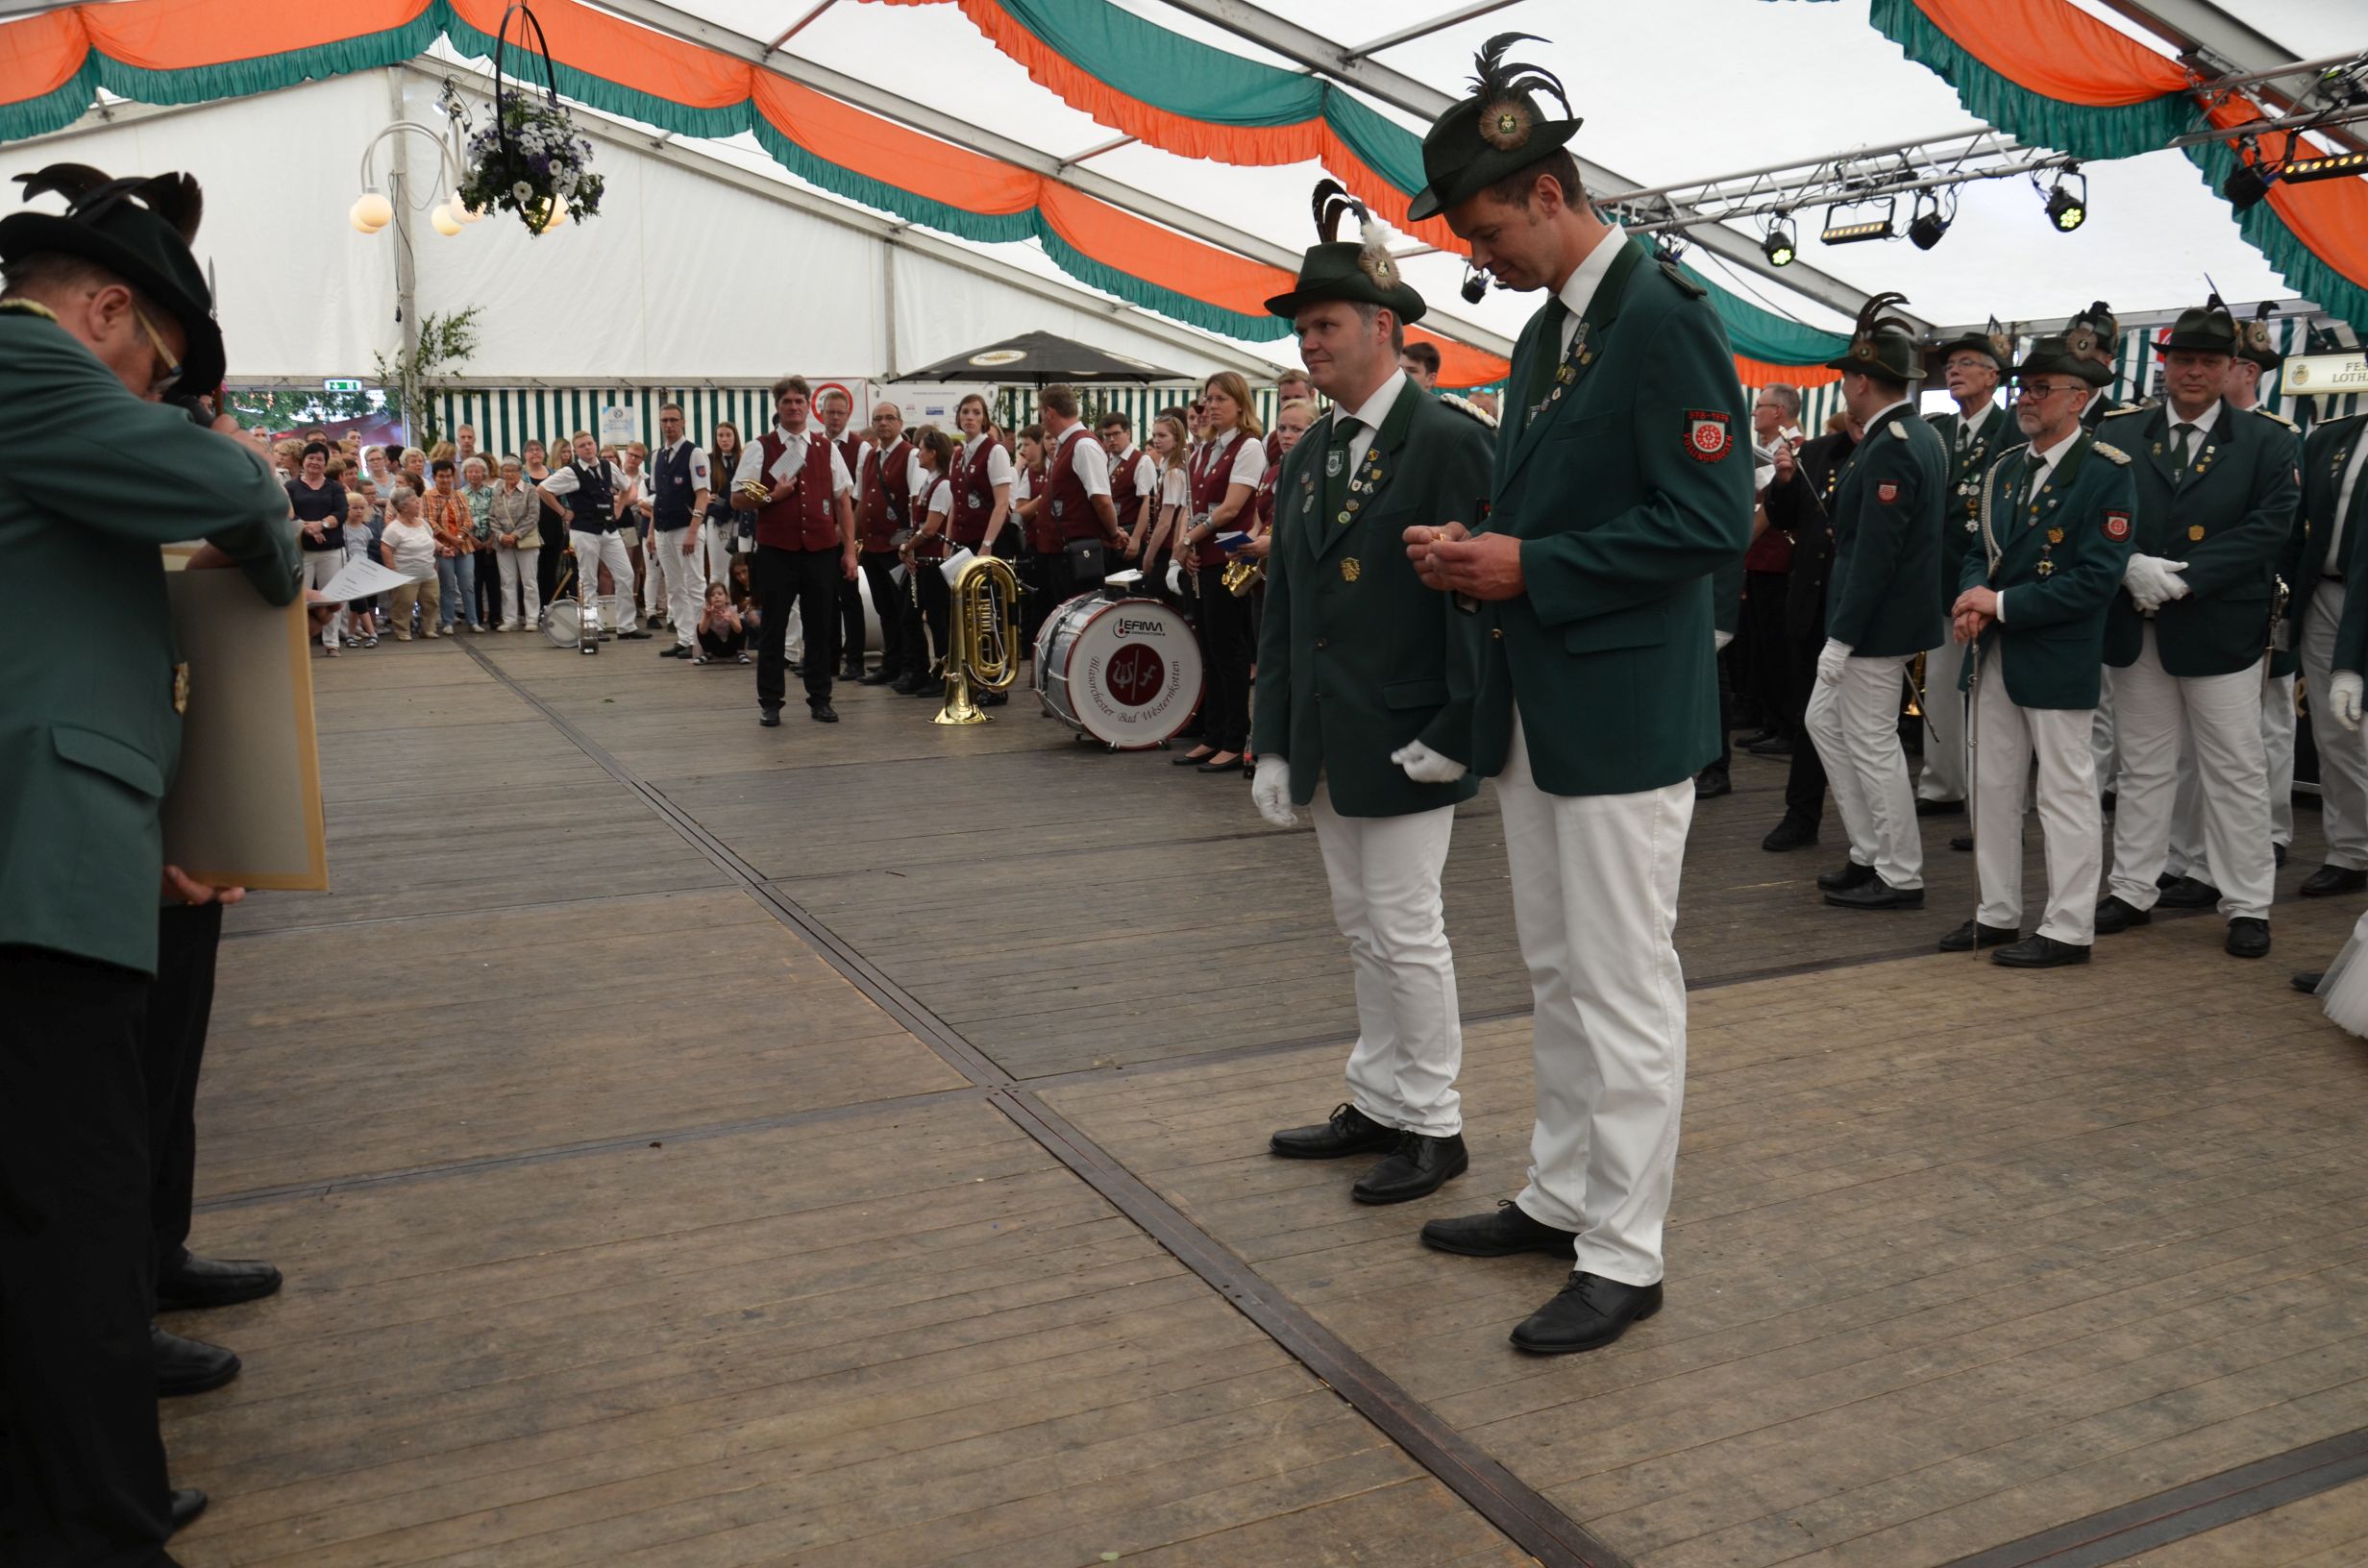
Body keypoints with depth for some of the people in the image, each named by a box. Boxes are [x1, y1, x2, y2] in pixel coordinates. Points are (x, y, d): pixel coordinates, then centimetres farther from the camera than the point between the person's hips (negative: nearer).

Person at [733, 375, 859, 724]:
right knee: (773, 629, 3)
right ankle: (769, 702, 11)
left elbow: (843, 501, 9)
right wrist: (771, 497, -15)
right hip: (776, 551, -2)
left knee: (820, 628, 7)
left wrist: (849, 550, 4)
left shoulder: (826, 449, 9)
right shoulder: (760, 449, 3)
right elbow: (737, 497, 2)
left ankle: (820, 700, 17)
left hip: (822, 551, 2)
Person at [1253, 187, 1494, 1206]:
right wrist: (1274, 741, 10)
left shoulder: (1449, 443, -11)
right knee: (1362, 928, 15)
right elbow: (1284, 604, 14)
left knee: (1405, 930, -1)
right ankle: (1378, 1104, 28)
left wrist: (1457, 738, -18)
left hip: (1405, 741, -8)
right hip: (1328, 745, 8)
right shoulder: (1309, 459, 13)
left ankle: (1433, 1126, 14)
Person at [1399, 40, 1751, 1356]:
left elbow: (1711, 522, -20)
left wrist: (1528, 570, -20)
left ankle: (1625, 1256, 12)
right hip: (1535, 713, 9)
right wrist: (1477, 552, 2)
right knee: (1558, 975, 17)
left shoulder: (1665, 318, -13)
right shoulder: (1545, 334, 15)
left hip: (1625, 716, -9)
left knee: (1625, 989, 0)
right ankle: (1560, 1198, 32)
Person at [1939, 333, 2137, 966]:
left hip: (2059, 657, -7)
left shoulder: (2107, 472, -10)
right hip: (1994, 654, 7)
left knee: (2066, 793, 0)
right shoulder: (2003, 468, 12)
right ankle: (1997, 914, 23)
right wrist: (1972, 598, -7)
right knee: (1993, 787, 12)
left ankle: (2069, 930, 8)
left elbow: (2097, 577, -17)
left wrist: (2002, 604, -18)